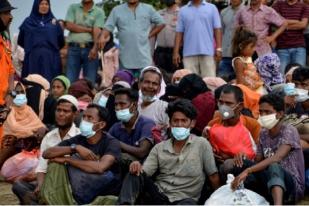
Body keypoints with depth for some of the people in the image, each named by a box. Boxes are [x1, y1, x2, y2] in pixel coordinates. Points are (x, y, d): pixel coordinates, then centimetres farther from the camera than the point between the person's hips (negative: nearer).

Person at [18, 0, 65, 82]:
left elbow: (61, 42, 9)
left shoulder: (54, 22, 15)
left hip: (51, 59, 1)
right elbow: (21, 41, 10)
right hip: (33, 58, -1)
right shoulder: (28, 22, 11)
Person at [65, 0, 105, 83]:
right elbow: (69, 26, -3)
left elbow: (97, 31, -9)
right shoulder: (73, 8, 10)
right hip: (74, 48, 1)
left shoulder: (99, 12, 5)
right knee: (70, 81, -3)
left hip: (90, 48, -1)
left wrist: (95, 48, -26)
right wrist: (89, 30, -4)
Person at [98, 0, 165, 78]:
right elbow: (108, 27, 0)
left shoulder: (148, 9, 7)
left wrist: (150, 35, 3)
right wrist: (102, 37, -19)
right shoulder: (117, 10, 6)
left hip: (143, 57, 0)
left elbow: (161, 23, 12)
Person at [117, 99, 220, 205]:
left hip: (184, 199, -3)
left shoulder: (202, 144, 2)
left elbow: (213, 176, 4)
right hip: (158, 195, 3)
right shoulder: (159, 148, 11)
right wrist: (137, 166, -19)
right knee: (135, 174, -21)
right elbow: (143, 173, 3)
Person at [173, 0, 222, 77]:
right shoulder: (183, 10, 11)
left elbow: (217, 29, 3)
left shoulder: (212, 8, 7)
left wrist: (218, 48, -6)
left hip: (208, 52, -1)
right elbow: (179, 33, 8)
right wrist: (176, 52, 2)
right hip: (189, 53, 1)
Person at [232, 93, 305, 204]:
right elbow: (258, 162, 12)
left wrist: (247, 170, -38)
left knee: (273, 167, -40)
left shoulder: (289, 131, -12)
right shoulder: (263, 134, 10)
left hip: (293, 185, -6)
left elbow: (276, 158, -28)